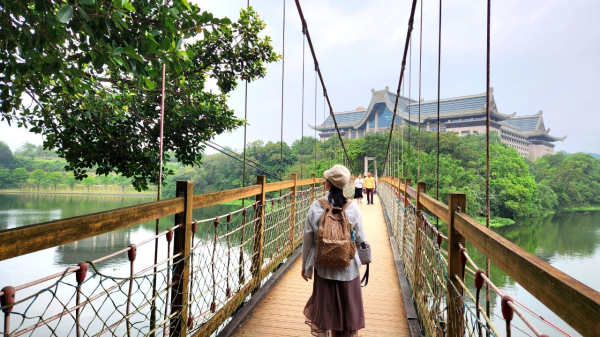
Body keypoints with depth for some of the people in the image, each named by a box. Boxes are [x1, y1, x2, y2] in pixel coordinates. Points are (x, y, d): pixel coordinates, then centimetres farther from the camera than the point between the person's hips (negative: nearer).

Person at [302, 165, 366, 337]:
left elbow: (308, 239, -6)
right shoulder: (353, 207, -12)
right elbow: (360, 238, -6)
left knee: (323, 306, 18)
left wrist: (305, 265, 6)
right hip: (348, 267, 0)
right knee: (347, 308, 17)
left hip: (323, 266, 0)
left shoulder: (316, 207, -12)